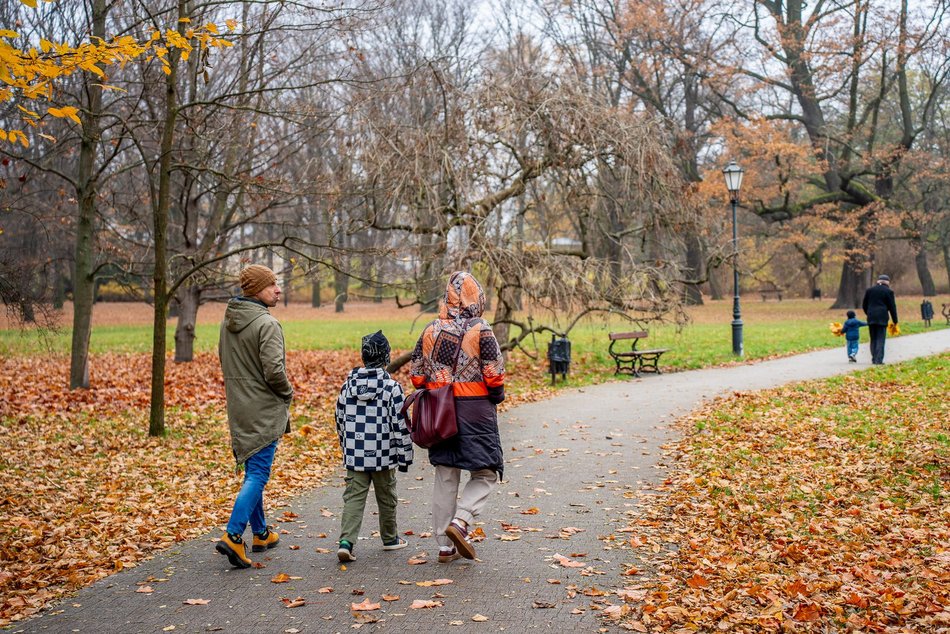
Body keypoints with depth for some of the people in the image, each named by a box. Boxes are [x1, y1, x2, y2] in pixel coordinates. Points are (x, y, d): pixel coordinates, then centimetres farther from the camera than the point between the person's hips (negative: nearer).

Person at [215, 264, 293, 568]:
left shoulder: (228, 321, 9)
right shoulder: (267, 323, -18)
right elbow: (274, 369, -23)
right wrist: (288, 392, -5)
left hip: (238, 408, 9)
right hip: (264, 409, -8)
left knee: (253, 471, 17)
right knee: (257, 474, -5)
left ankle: (261, 533, 27)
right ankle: (233, 536, -12)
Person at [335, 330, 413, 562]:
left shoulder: (348, 384, 2)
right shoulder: (391, 387, -11)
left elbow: (340, 420, 10)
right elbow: (400, 425, -11)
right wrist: (405, 456, -2)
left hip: (354, 456, 3)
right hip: (383, 456, -3)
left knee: (353, 498, 5)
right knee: (386, 498, 14)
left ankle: (346, 541, -11)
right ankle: (390, 539, 30)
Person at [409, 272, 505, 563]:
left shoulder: (431, 330, 5)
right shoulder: (481, 330, -10)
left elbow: (417, 375, 8)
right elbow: (494, 375, -11)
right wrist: (497, 396, 8)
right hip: (475, 411, -5)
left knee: (445, 478, 11)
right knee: (485, 473, 7)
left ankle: (445, 546, 15)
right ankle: (461, 521, -14)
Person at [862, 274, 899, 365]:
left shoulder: (869, 290, 10)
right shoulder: (888, 291, -1)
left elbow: (864, 305, 13)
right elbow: (892, 307, 0)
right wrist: (895, 321, 6)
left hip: (871, 317, 3)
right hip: (882, 318, -3)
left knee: (873, 339, 11)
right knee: (880, 339, -3)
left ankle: (874, 359, 9)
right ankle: (878, 360, -9)